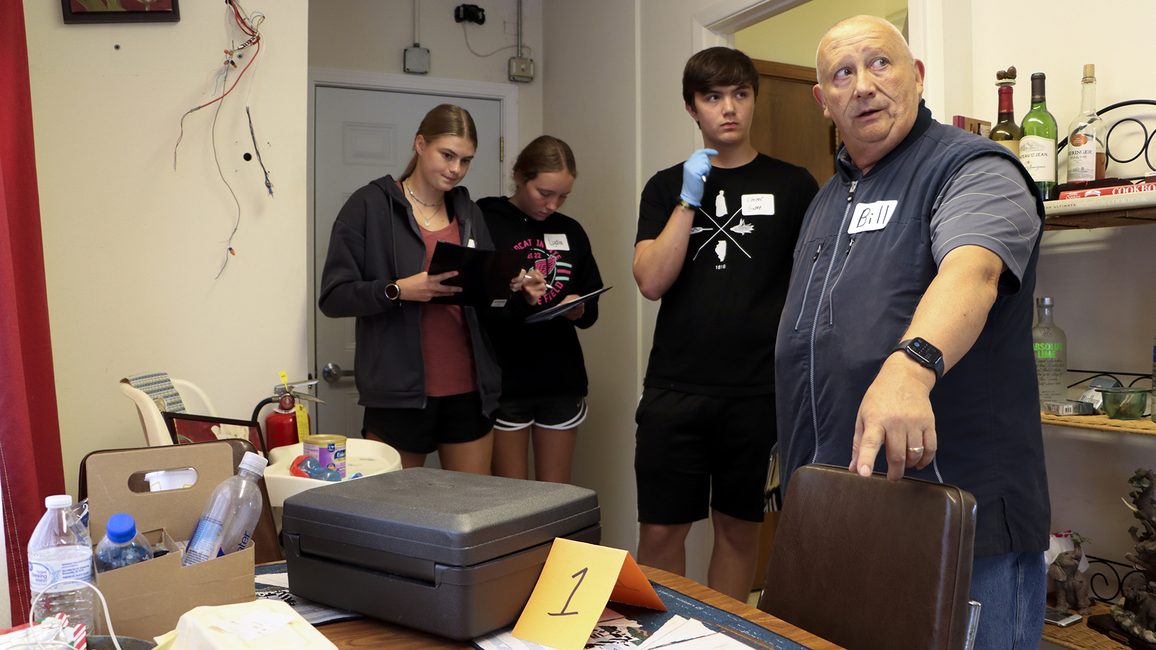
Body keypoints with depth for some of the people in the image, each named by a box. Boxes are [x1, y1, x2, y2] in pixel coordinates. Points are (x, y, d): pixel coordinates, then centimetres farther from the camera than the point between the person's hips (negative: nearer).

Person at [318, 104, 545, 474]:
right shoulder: (370, 206, -2)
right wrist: (398, 290, -21)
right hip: (399, 393, -5)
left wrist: (520, 292, -3)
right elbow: (333, 297, -7)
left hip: (469, 389, 5)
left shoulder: (468, 212, 15)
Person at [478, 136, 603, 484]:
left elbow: (592, 309, 17)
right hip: (503, 380, -4)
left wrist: (578, 310, -5)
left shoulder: (570, 232, 13)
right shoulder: (484, 223, -3)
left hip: (562, 380, 4)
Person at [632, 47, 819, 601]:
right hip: (675, 388, 1)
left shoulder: (792, 186, 7)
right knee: (660, 531, 2)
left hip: (759, 389, 0)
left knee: (739, 529, 12)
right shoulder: (667, 187, 9)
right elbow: (651, 281, -2)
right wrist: (689, 199, -9)